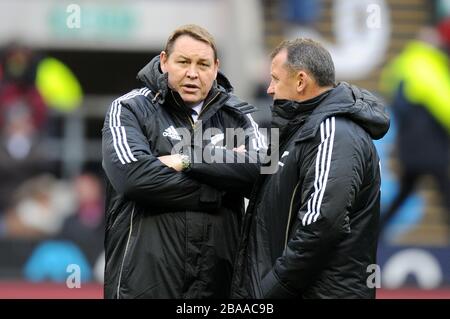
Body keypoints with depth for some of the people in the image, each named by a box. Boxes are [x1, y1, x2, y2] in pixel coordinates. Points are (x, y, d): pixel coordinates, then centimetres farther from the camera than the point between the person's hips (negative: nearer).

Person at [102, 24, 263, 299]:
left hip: (217, 278, 3)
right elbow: (133, 174, -16)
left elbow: (260, 169, -6)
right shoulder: (131, 110, 1)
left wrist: (187, 161, -13)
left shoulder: (236, 114, 12)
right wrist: (216, 190, -11)